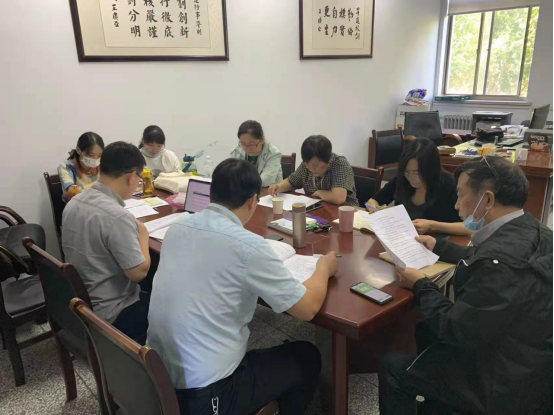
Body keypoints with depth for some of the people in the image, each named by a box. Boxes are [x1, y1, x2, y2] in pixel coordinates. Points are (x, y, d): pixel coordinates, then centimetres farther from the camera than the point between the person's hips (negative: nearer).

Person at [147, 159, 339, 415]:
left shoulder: (176, 229, -1)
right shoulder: (249, 246, -22)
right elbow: (308, 308, -12)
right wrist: (324, 268, 6)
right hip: (205, 394, -7)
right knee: (306, 357, 15)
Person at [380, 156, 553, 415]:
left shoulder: (502, 260, -35)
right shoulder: (531, 231, -4)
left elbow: (455, 331, -25)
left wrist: (421, 286, -11)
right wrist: (439, 247, 20)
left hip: (509, 382, -9)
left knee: (393, 370, 2)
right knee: (427, 331, 24)